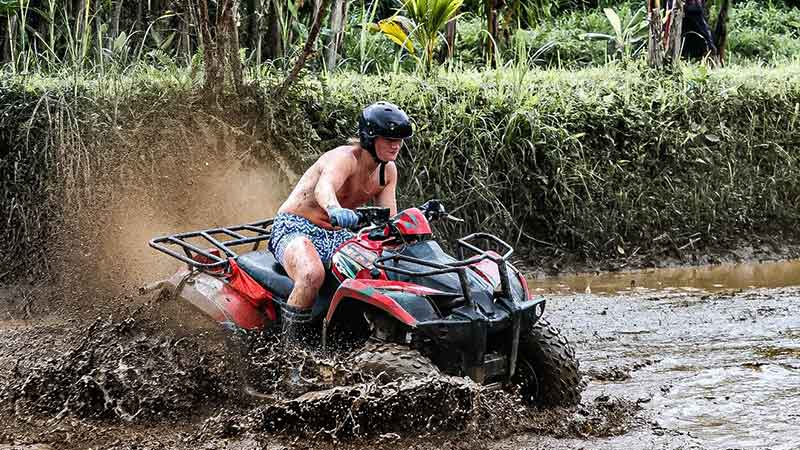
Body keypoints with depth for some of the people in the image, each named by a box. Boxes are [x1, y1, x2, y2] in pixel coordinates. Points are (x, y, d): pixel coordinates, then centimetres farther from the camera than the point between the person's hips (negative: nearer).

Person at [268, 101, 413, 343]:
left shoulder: (388, 170, 5)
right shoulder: (345, 158, -21)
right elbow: (323, 187, -44)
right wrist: (334, 210, -67)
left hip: (336, 235, 8)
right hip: (295, 228, -8)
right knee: (312, 275, -38)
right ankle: (289, 345, -29)